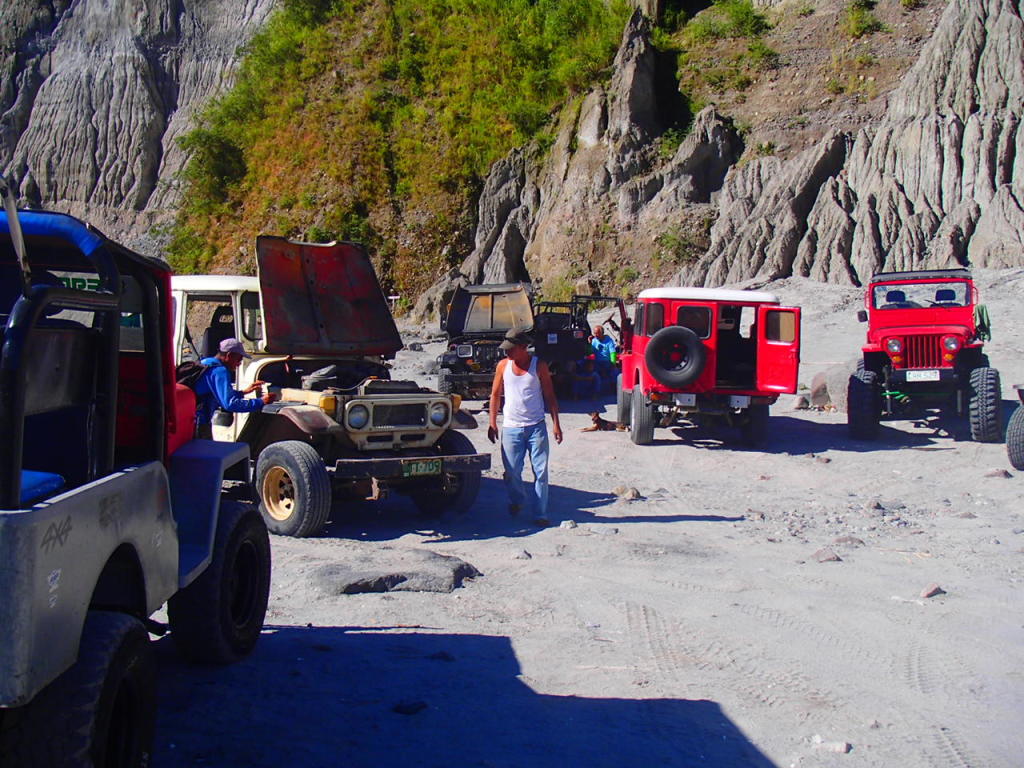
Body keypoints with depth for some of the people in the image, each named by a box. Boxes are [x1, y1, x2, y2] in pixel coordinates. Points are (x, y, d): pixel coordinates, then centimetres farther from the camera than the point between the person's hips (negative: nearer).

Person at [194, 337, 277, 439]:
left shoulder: (205, 363, 13)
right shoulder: (219, 371, -18)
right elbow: (230, 404, -27)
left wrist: (243, 392, 20)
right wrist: (261, 402, -23)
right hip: (199, 423, -10)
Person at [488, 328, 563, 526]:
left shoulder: (539, 365, -2)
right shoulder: (503, 365, 3)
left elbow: (550, 396, 2)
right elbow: (495, 394, 11)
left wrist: (556, 424, -3)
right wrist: (492, 423, 7)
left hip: (536, 426, -2)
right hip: (511, 427, 2)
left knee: (540, 471, -3)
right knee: (512, 471, 6)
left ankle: (541, 514, 3)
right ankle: (517, 501, 33)